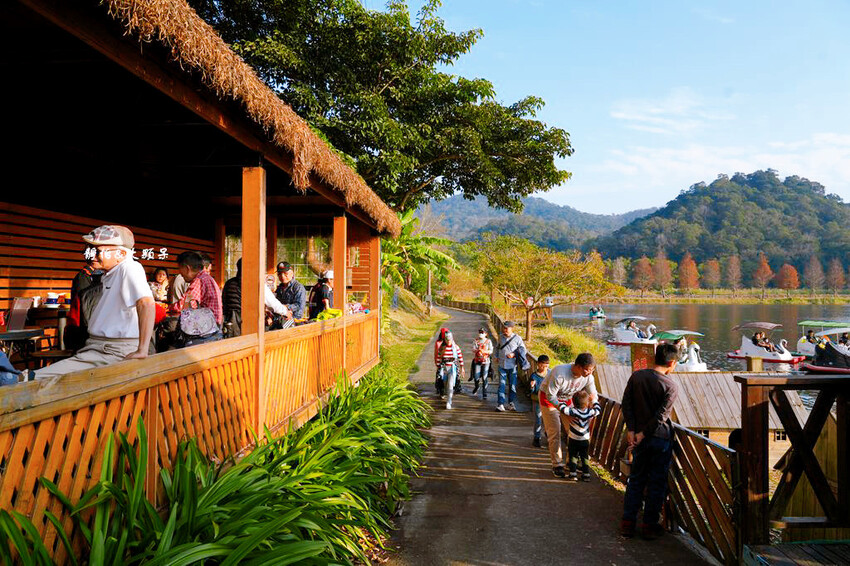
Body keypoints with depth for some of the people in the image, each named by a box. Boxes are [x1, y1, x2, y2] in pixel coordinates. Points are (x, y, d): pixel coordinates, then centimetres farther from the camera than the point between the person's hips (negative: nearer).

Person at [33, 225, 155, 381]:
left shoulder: (130, 268, -13)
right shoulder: (108, 274, 21)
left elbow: (146, 303, -29)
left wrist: (142, 351, -32)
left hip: (118, 351, -9)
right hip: (96, 346, 9)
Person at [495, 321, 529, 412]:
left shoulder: (517, 338, -4)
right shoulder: (501, 337, 7)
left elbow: (523, 350, -1)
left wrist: (514, 354, -14)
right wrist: (497, 356, 12)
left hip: (512, 366, -2)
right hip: (502, 365, 2)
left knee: (513, 385, 7)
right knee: (502, 385, -4)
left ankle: (511, 403, 22)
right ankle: (501, 404, -4)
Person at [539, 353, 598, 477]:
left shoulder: (588, 377, -18)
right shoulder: (560, 373, -38)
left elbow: (593, 394, -3)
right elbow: (550, 395, -31)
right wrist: (563, 408, -40)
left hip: (566, 400, 6)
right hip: (548, 398, -6)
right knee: (555, 432, -8)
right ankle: (557, 465, 2)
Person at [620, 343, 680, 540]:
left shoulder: (636, 376, 0)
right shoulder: (671, 386, -13)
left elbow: (626, 403, -2)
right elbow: (660, 416, -18)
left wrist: (631, 431, -2)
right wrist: (642, 434, -11)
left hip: (639, 437, 4)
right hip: (660, 438, -4)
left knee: (636, 479, 15)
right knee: (657, 482, 9)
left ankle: (627, 523, 17)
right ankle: (649, 525, 16)